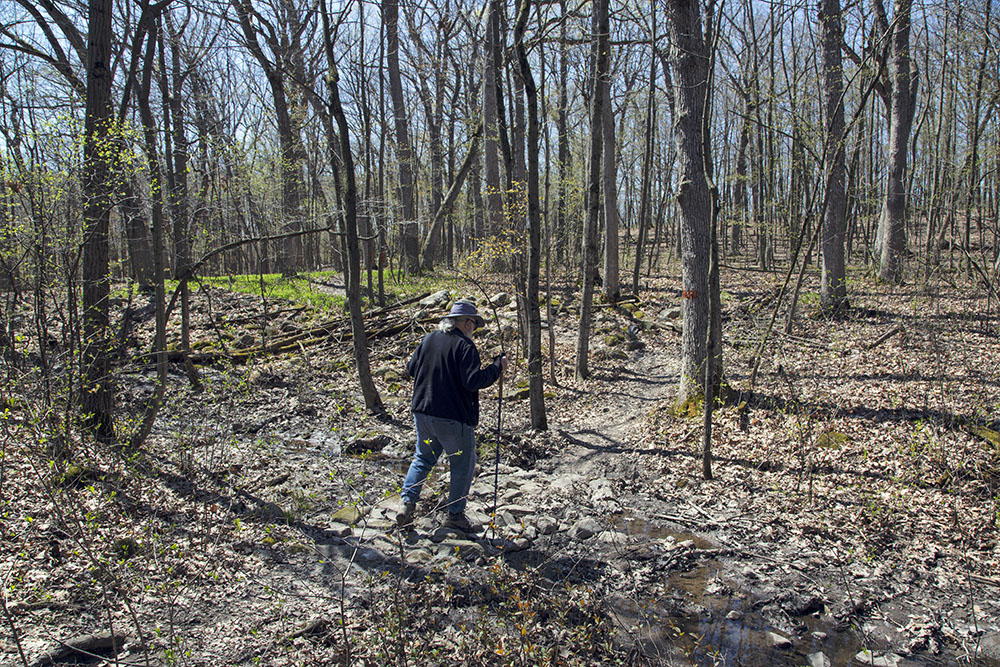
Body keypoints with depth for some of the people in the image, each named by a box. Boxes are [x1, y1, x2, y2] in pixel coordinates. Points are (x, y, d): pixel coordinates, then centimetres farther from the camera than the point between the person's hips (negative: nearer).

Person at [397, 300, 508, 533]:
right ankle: (455, 515, 15)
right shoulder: (464, 345, -14)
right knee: (463, 465, 10)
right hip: (452, 417, -6)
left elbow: (411, 369, 16)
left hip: (422, 412, 7)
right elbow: (473, 380, -22)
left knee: (423, 458, 23)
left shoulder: (428, 339, 7)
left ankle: (407, 501, 13)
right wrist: (497, 367, -11)